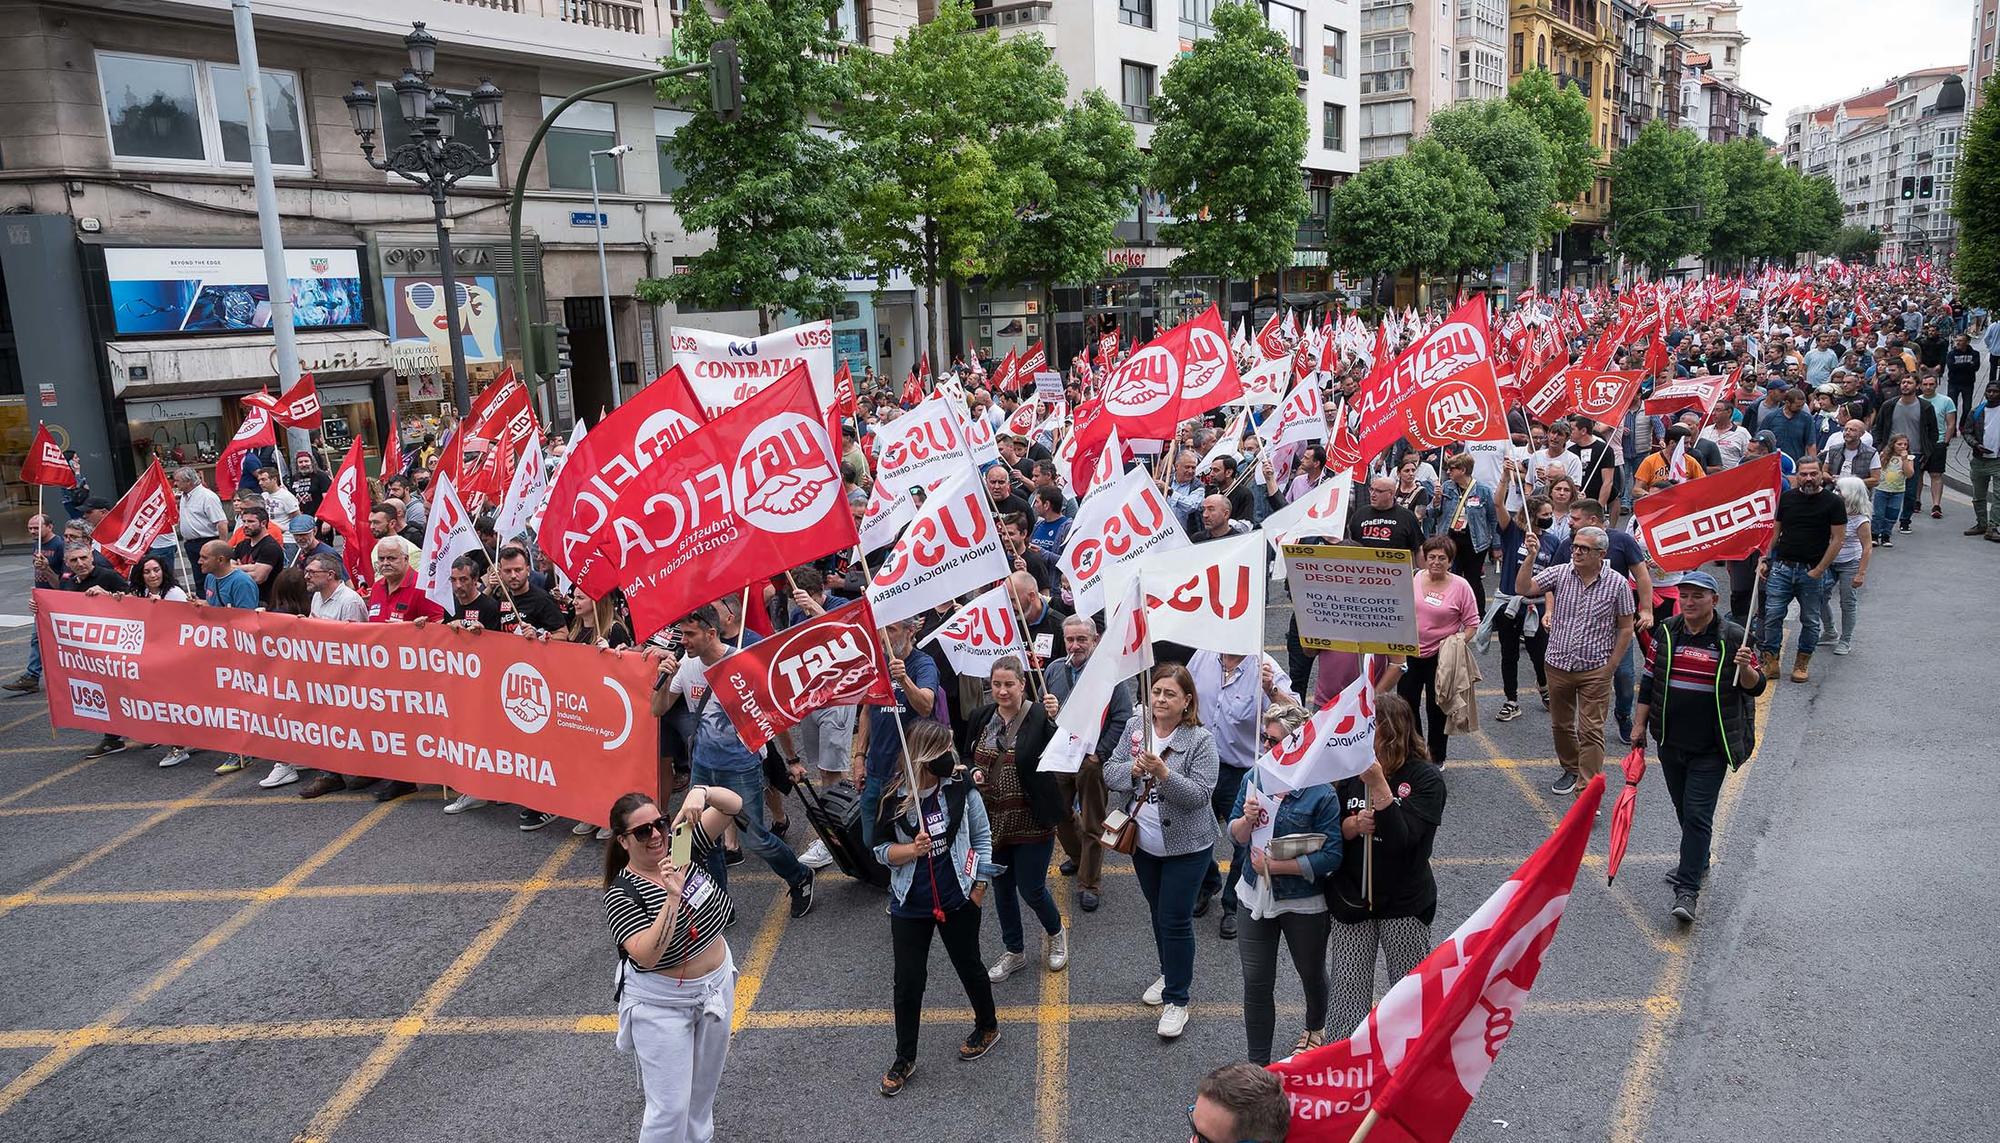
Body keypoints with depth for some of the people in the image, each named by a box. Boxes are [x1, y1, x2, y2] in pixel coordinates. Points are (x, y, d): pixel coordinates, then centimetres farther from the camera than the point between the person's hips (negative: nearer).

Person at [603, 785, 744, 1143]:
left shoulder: (682, 849, -10)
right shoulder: (622, 895, -22)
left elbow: (733, 804, -13)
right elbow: (646, 956, -33)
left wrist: (699, 791, -33)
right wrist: (672, 898, -41)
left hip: (717, 986, 5)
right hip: (662, 1003, -5)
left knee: (704, 1086, 24)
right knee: (670, 1107, 0)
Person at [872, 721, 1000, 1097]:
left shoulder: (961, 789, -11)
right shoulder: (893, 799, -13)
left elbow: (982, 836, 1)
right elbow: (881, 850, -3)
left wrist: (980, 883, -1)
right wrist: (911, 850, -22)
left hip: (958, 899, 0)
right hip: (910, 904, 0)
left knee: (968, 965, 18)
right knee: (908, 980, 6)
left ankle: (988, 1026, 44)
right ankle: (904, 1059, 23)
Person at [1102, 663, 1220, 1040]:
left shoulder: (1200, 740, -16)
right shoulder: (1135, 728, -1)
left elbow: (1199, 794, -22)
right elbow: (1109, 772, -1)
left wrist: (1163, 773, -35)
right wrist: (1133, 769, -21)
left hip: (1185, 847, -5)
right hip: (1143, 843, 5)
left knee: (1175, 920, -2)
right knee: (1158, 913, 21)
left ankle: (1177, 1000, 11)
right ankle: (1170, 974, 41)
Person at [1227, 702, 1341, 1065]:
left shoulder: (1320, 793, -20)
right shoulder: (1255, 779, -5)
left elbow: (1330, 857, -23)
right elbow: (1236, 837, -1)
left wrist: (1277, 865, -25)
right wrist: (1246, 820, -23)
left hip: (1304, 904, -3)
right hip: (1257, 897, 3)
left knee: (1311, 973, 24)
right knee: (1256, 984, 5)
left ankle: (1315, 1027, 55)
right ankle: (1258, 1064, 19)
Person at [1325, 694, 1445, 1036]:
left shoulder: (1426, 779, -10)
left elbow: (1402, 837, -22)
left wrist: (1378, 784, -29)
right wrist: (1353, 825, -17)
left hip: (1404, 904, -3)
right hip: (1351, 901, 3)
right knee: (1347, 996, 4)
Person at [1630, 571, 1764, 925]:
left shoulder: (1733, 637, -6)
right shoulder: (1666, 631, 4)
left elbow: (1756, 686, -2)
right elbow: (1650, 680, 11)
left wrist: (1746, 667, -24)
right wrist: (1640, 724, 10)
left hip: (1711, 747, -4)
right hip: (1670, 740, 4)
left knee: (1697, 814, -8)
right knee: (1684, 809, 17)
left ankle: (1687, 889, -6)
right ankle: (1697, 864, 38)